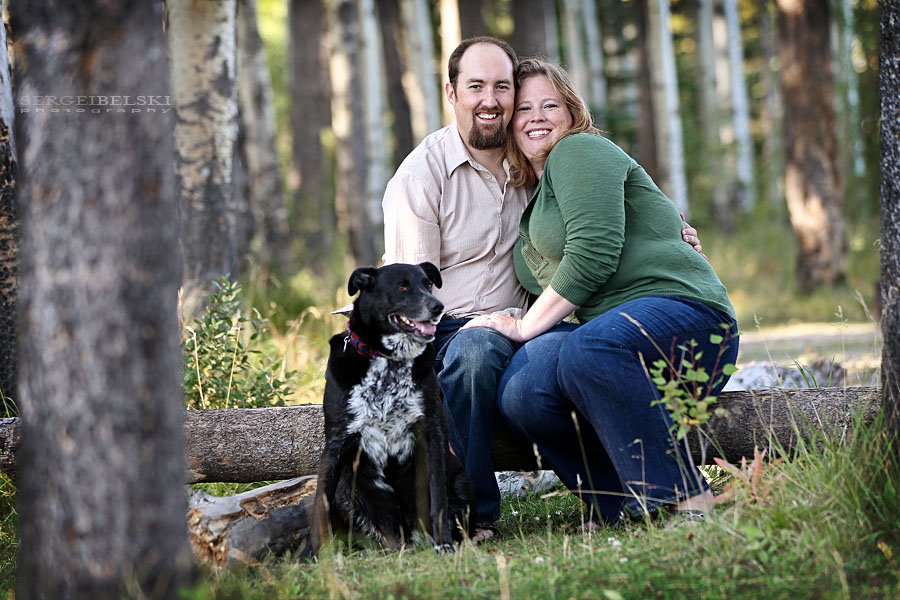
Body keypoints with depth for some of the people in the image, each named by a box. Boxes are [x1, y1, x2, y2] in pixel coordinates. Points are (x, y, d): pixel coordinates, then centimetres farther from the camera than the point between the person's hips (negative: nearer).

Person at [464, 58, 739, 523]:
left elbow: (593, 253, -13)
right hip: (620, 333, 7)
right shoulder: (533, 198, 28)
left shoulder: (578, 152, 1)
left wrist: (526, 326, -7)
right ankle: (633, 506, -14)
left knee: (590, 350, -39)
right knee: (520, 394, -22)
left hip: (683, 313, -7)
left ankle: (688, 498, -32)